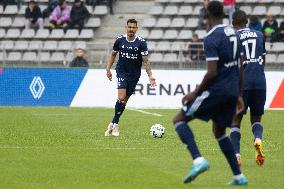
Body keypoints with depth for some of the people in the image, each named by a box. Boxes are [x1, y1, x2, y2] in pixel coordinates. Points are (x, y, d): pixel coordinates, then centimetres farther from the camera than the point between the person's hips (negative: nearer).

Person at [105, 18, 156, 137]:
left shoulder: (141, 43, -9)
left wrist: (150, 76, -18)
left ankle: (114, 124, 15)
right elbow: (113, 54, 12)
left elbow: (145, 61, -9)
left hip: (134, 75, 1)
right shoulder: (120, 40, -4)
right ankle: (114, 125, -9)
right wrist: (108, 69, 7)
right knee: (121, 97, -18)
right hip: (121, 72, -1)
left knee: (125, 100, 4)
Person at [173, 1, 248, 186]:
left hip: (216, 89, -8)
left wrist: (195, 93, -10)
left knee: (179, 120, 0)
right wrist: (238, 95, 24)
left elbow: (212, 73, -21)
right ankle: (239, 177, 19)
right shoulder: (233, 34, 12)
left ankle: (198, 160, -18)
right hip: (232, 92, 8)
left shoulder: (211, 39, -14)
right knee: (219, 131, 23)